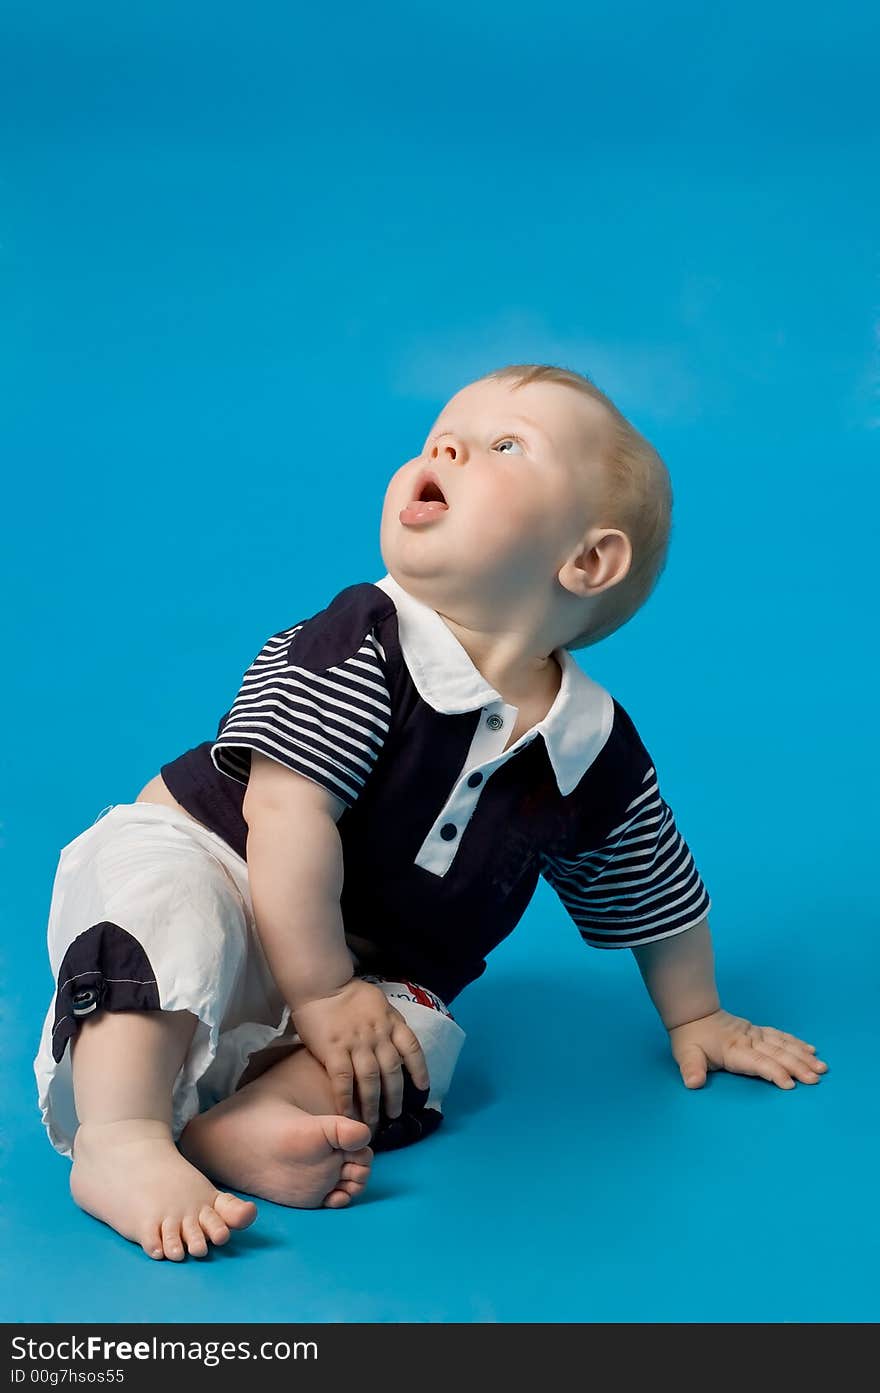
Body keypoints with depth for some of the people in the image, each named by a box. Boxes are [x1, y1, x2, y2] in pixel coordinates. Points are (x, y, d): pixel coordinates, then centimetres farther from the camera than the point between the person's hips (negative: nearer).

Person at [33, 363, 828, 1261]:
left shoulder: (597, 754, -6)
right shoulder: (363, 641, -20)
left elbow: (660, 900, 11)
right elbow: (289, 811, -26)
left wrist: (695, 1020, 18)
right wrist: (324, 992, -26)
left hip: (361, 972, 4)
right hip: (198, 856, -4)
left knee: (420, 1042, -24)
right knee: (164, 893, -35)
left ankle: (235, 1125, -39)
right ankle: (121, 1140, -41)